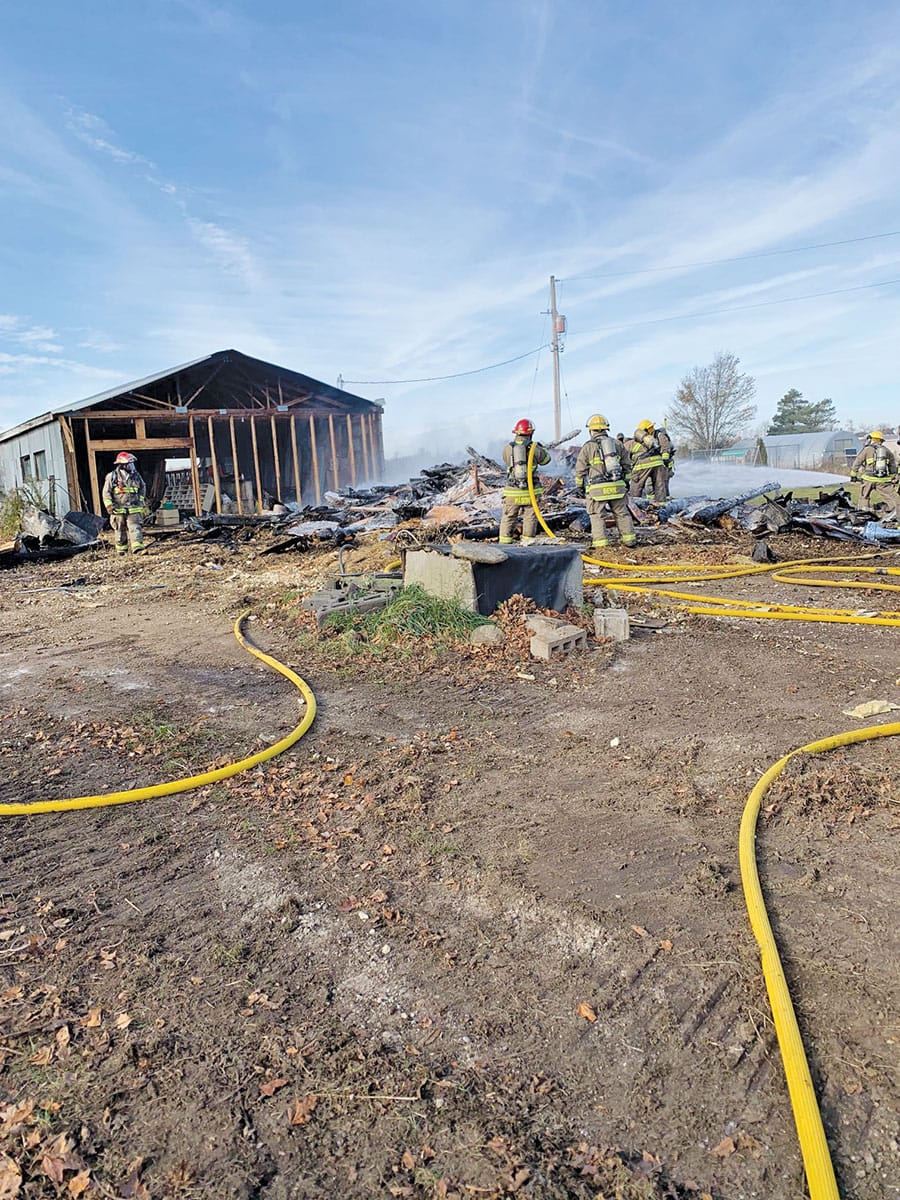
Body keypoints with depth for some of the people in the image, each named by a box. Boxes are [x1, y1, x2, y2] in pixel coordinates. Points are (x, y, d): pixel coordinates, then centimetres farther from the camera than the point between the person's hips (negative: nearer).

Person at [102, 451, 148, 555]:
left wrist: (142, 505, 14)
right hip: (119, 510, -2)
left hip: (134, 509, 2)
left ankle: (137, 549, -18)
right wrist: (109, 506, -9)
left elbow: (142, 489, 19)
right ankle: (121, 550, 17)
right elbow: (106, 493, 1)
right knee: (121, 531, 7)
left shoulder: (136, 476, 9)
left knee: (135, 529, -11)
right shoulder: (112, 477, -1)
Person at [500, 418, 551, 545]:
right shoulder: (534, 448, -6)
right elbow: (546, 459, 11)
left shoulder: (507, 448, -3)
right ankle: (527, 542, 12)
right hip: (531, 491, -1)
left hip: (512, 492, 1)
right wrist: (541, 448, 31)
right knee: (530, 518, 11)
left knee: (508, 518, 9)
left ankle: (505, 544, 8)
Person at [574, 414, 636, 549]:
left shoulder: (588, 447, -1)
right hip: (617, 486, 4)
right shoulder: (617, 443, 11)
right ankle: (629, 538, 17)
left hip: (597, 488, -4)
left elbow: (580, 470, 3)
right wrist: (626, 481, 28)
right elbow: (626, 465, 17)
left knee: (597, 515, 3)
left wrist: (579, 486, 14)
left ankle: (600, 542, -1)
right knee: (622, 513, 14)